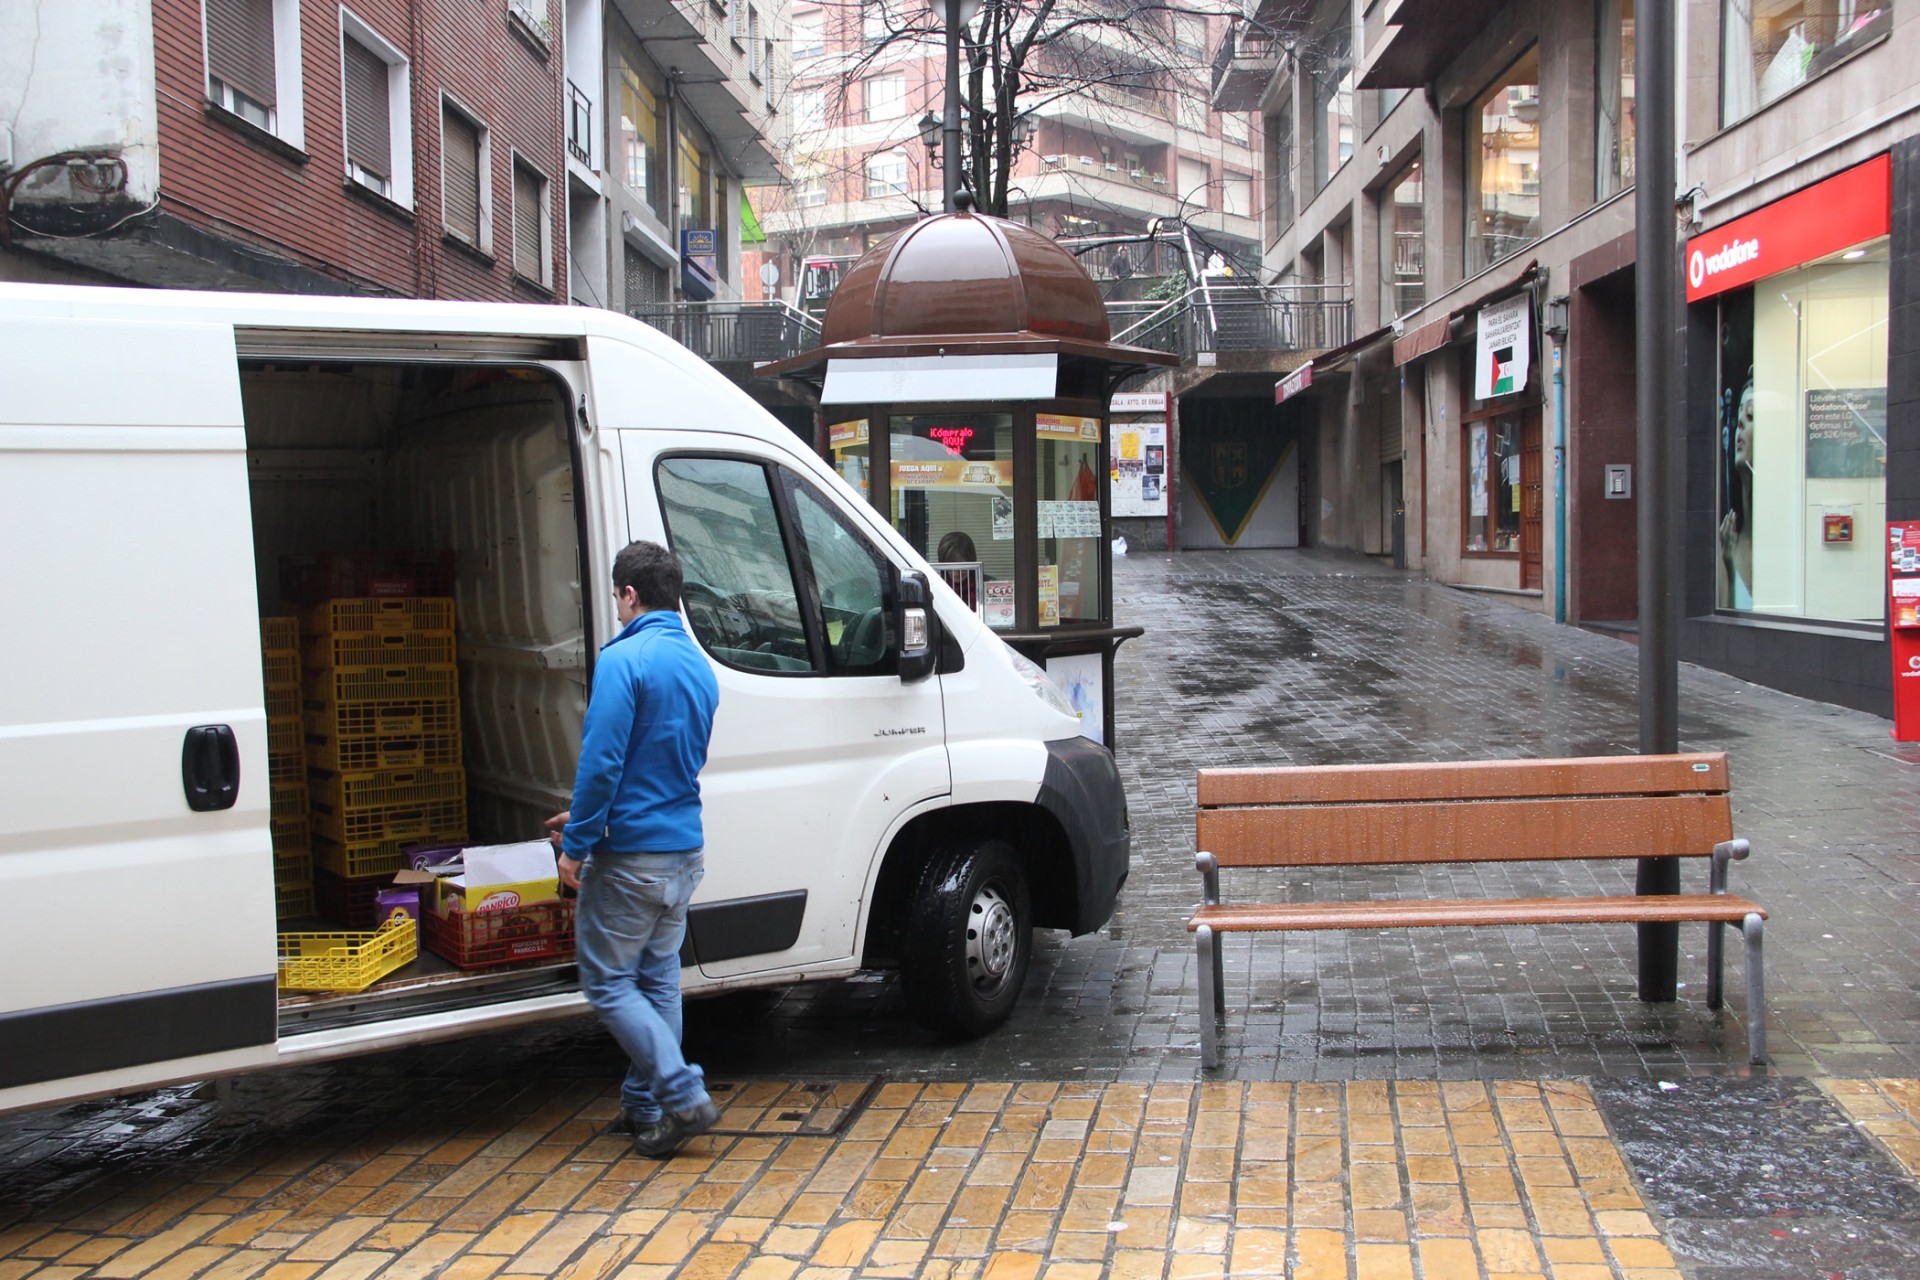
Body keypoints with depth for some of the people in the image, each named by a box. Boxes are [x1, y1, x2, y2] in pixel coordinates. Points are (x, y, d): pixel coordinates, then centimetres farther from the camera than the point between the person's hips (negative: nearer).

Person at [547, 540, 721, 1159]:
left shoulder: (625, 659, -16)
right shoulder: (699, 665, 12)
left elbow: (602, 761, -22)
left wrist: (577, 845, -13)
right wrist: (586, 820, 25)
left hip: (631, 854, -8)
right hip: (685, 851, 8)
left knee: (607, 982, 2)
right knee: (657, 979, 16)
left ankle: (684, 1095, -4)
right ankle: (645, 1107, 23)